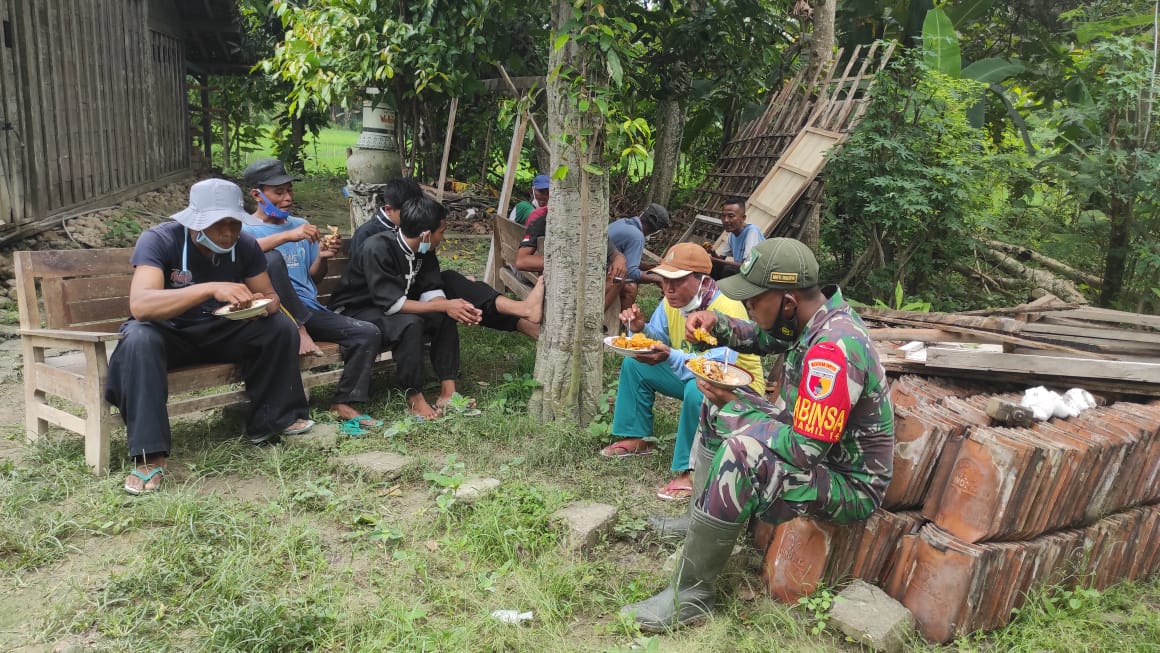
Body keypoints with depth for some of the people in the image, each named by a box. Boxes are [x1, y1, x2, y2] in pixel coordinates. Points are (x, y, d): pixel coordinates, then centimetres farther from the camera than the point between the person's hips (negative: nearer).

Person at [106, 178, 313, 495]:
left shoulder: (245, 245, -10)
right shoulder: (158, 240, -24)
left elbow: (270, 296, -1)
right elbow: (139, 304, -38)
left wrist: (263, 304, -28)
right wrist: (211, 288, -49)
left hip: (220, 334, 4)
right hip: (169, 335, -4)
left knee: (281, 326, -17)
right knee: (139, 339, -37)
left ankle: (270, 421, -5)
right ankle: (150, 455, -33)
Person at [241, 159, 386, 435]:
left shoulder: (300, 225, 18)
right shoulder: (244, 227, 3)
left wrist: (322, 258, -3)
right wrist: (287, 235, -30)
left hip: (309, 310, 5)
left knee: (369, 333, -16)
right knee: (272, 258, -32)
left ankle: (343, 403, -8)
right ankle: (298, 330, -20)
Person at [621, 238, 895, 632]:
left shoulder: (834, 350, -32)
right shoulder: (812, 313, -5)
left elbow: (805, 452, -32)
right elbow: (760, 336, 14)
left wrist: (733, 408, -24)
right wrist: (716, 323, -6)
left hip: (849, 482, -10)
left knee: (744, 454, -35)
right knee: (720, 405, 12)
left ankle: (690, 595, -21)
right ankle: (701, 517, 15)